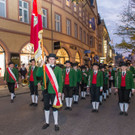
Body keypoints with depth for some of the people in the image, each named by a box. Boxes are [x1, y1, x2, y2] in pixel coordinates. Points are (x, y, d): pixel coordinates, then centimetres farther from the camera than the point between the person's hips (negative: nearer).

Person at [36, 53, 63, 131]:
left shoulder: (58, 69, -2)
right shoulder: (44, 68, 3)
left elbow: (60, 81, -2)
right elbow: (38, 75, -12)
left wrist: (60, 91, -8)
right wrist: (41, 66, -18)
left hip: (54, 91, -2)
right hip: (46, 90, 2)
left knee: (55, 107, 6)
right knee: (46, 107, 13)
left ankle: (56, 124, 21)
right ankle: (47, 122, 30)